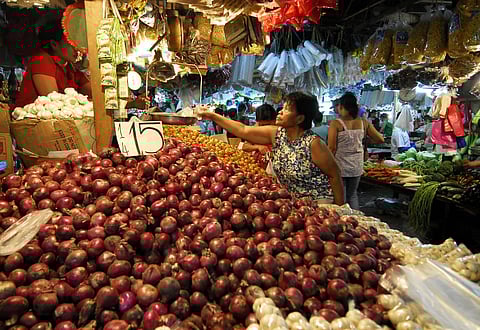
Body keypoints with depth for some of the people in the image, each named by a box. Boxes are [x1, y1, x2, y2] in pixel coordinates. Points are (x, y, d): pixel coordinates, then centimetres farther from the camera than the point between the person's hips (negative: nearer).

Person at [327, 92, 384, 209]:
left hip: (339, 166, -4)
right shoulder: (364, 123, -1)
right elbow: (380, 139, 3)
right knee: (352, 195, 21)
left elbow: (331, 148, -14)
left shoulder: (335, 124, -13)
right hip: (357, 167, 4)